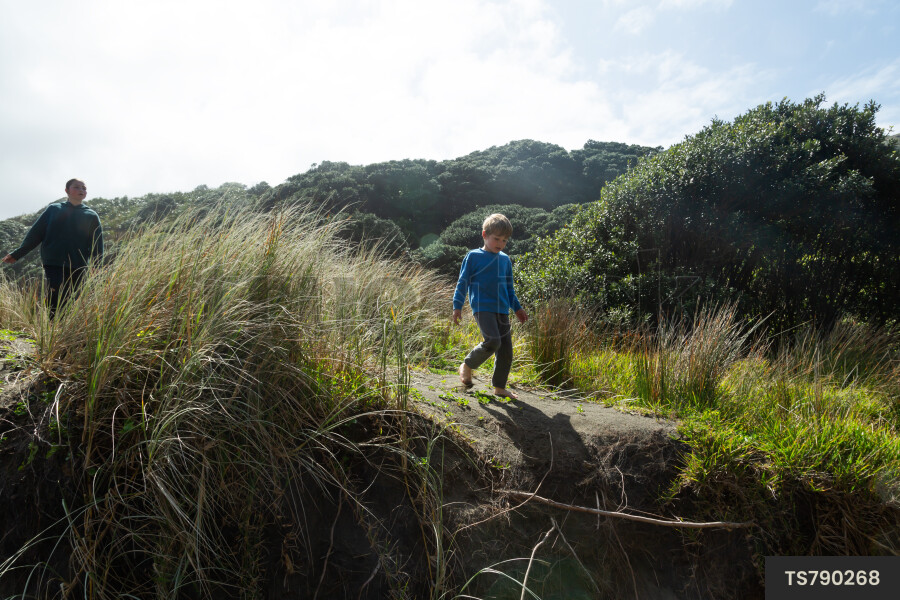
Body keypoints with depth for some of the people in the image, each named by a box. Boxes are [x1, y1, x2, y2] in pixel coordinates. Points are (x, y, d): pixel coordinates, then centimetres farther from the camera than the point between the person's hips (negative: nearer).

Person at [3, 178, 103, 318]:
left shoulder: (92, 216, 11)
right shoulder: (53, 209, 12)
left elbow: (97, 247, 9)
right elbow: (35, 234, 15)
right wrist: (16, 254, 12)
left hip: (77, 267, 0)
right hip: (53, 264, 0)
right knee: (56, 301, -13)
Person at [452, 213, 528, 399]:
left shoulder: (505, 260, 16)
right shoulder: (473, 256, 1)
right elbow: (463, 282, 2)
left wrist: (517, 308, 22)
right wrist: (457, 306, -4)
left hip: (502, 309, 6)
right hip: (482, 307, -6)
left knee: (506, 350, 4)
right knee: (493, 341, -23)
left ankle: (499, 387, 18)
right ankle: (467, 366, 2)